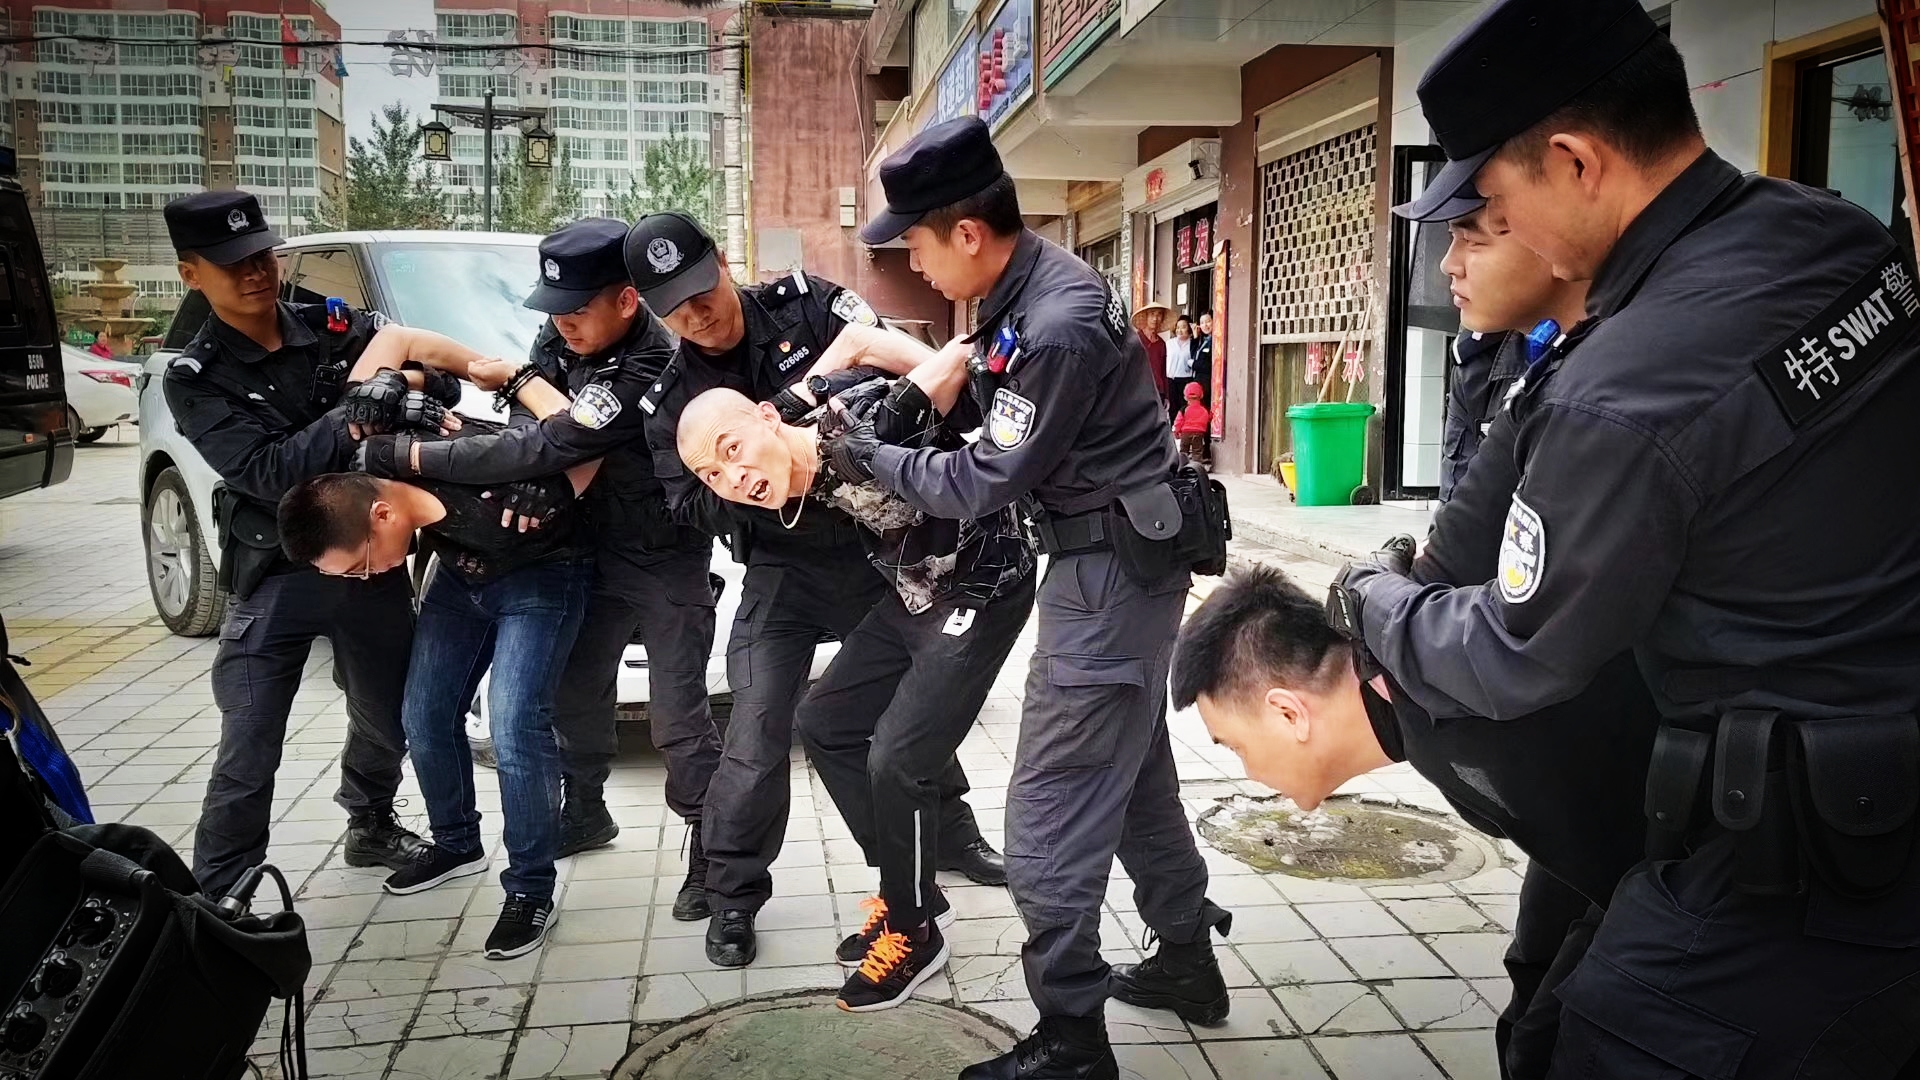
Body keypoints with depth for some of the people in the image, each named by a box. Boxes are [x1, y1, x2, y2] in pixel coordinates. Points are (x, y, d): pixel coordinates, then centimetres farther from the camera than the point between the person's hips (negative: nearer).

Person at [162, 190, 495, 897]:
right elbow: (265, 472, -21)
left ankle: (370, 829, 44)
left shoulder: (333, 328, 1)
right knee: (246, 756, -2)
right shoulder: (195, 380, -8)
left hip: (373, 562, 4)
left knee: (386, 721, 19)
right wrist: (359, 415, -32)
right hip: (277, 580, -3)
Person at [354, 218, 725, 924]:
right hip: (597, 545, 8)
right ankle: (585, 813, 36)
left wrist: (410, 456, -28)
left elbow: (546, 448, -34)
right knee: (575, 690, 16)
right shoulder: (570, 335, -6)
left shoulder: (648, 370, -32)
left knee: (677, 717, -4)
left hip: (666, 561, -8)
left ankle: (708, 850, 11)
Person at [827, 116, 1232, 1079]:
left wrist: (870, 458, -9)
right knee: (1135, 773, 21)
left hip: (1112, 575, -10)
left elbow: (986, 483, -20)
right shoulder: (1027, 287, 4)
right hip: (1114, 566, 10)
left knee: (1051, 817, -3)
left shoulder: (1058, 327, -26)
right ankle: (1187, 960, 38)